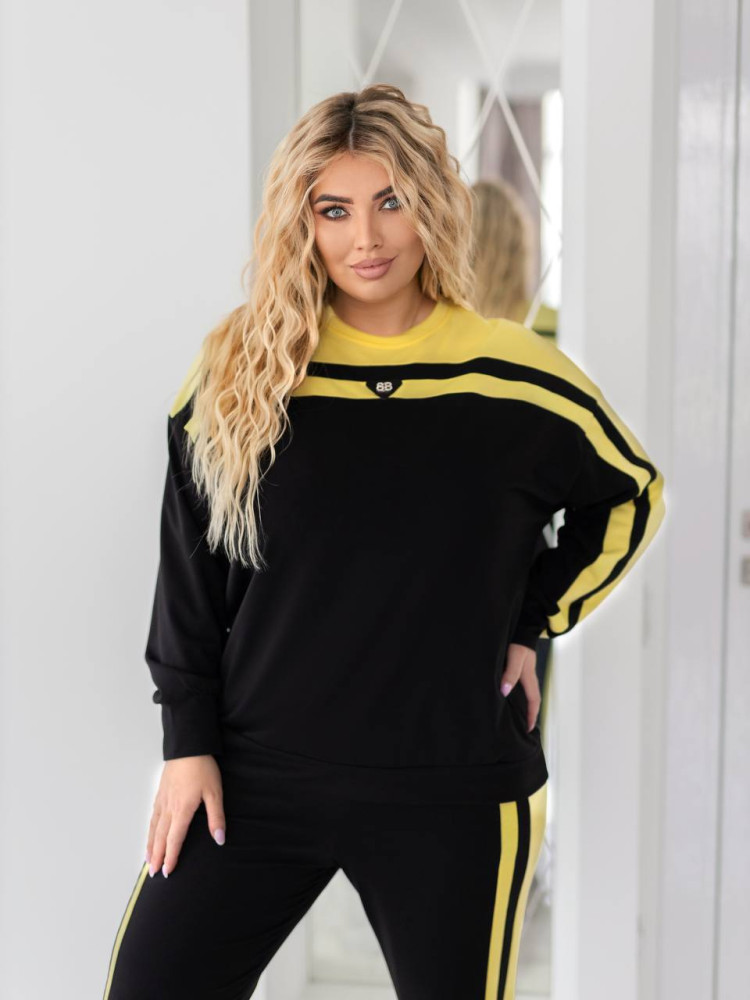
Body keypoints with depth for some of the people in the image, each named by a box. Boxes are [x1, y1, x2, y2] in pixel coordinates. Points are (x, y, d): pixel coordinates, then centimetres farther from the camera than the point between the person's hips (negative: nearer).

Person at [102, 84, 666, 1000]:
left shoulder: (517, 377, -4)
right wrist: (189, 742, 2)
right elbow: (188, 578, 4)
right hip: (255, 777, 1)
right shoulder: (238, 371, -2)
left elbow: (629, 495, 13)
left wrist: (530, 623, 5)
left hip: (452, 799, 0)